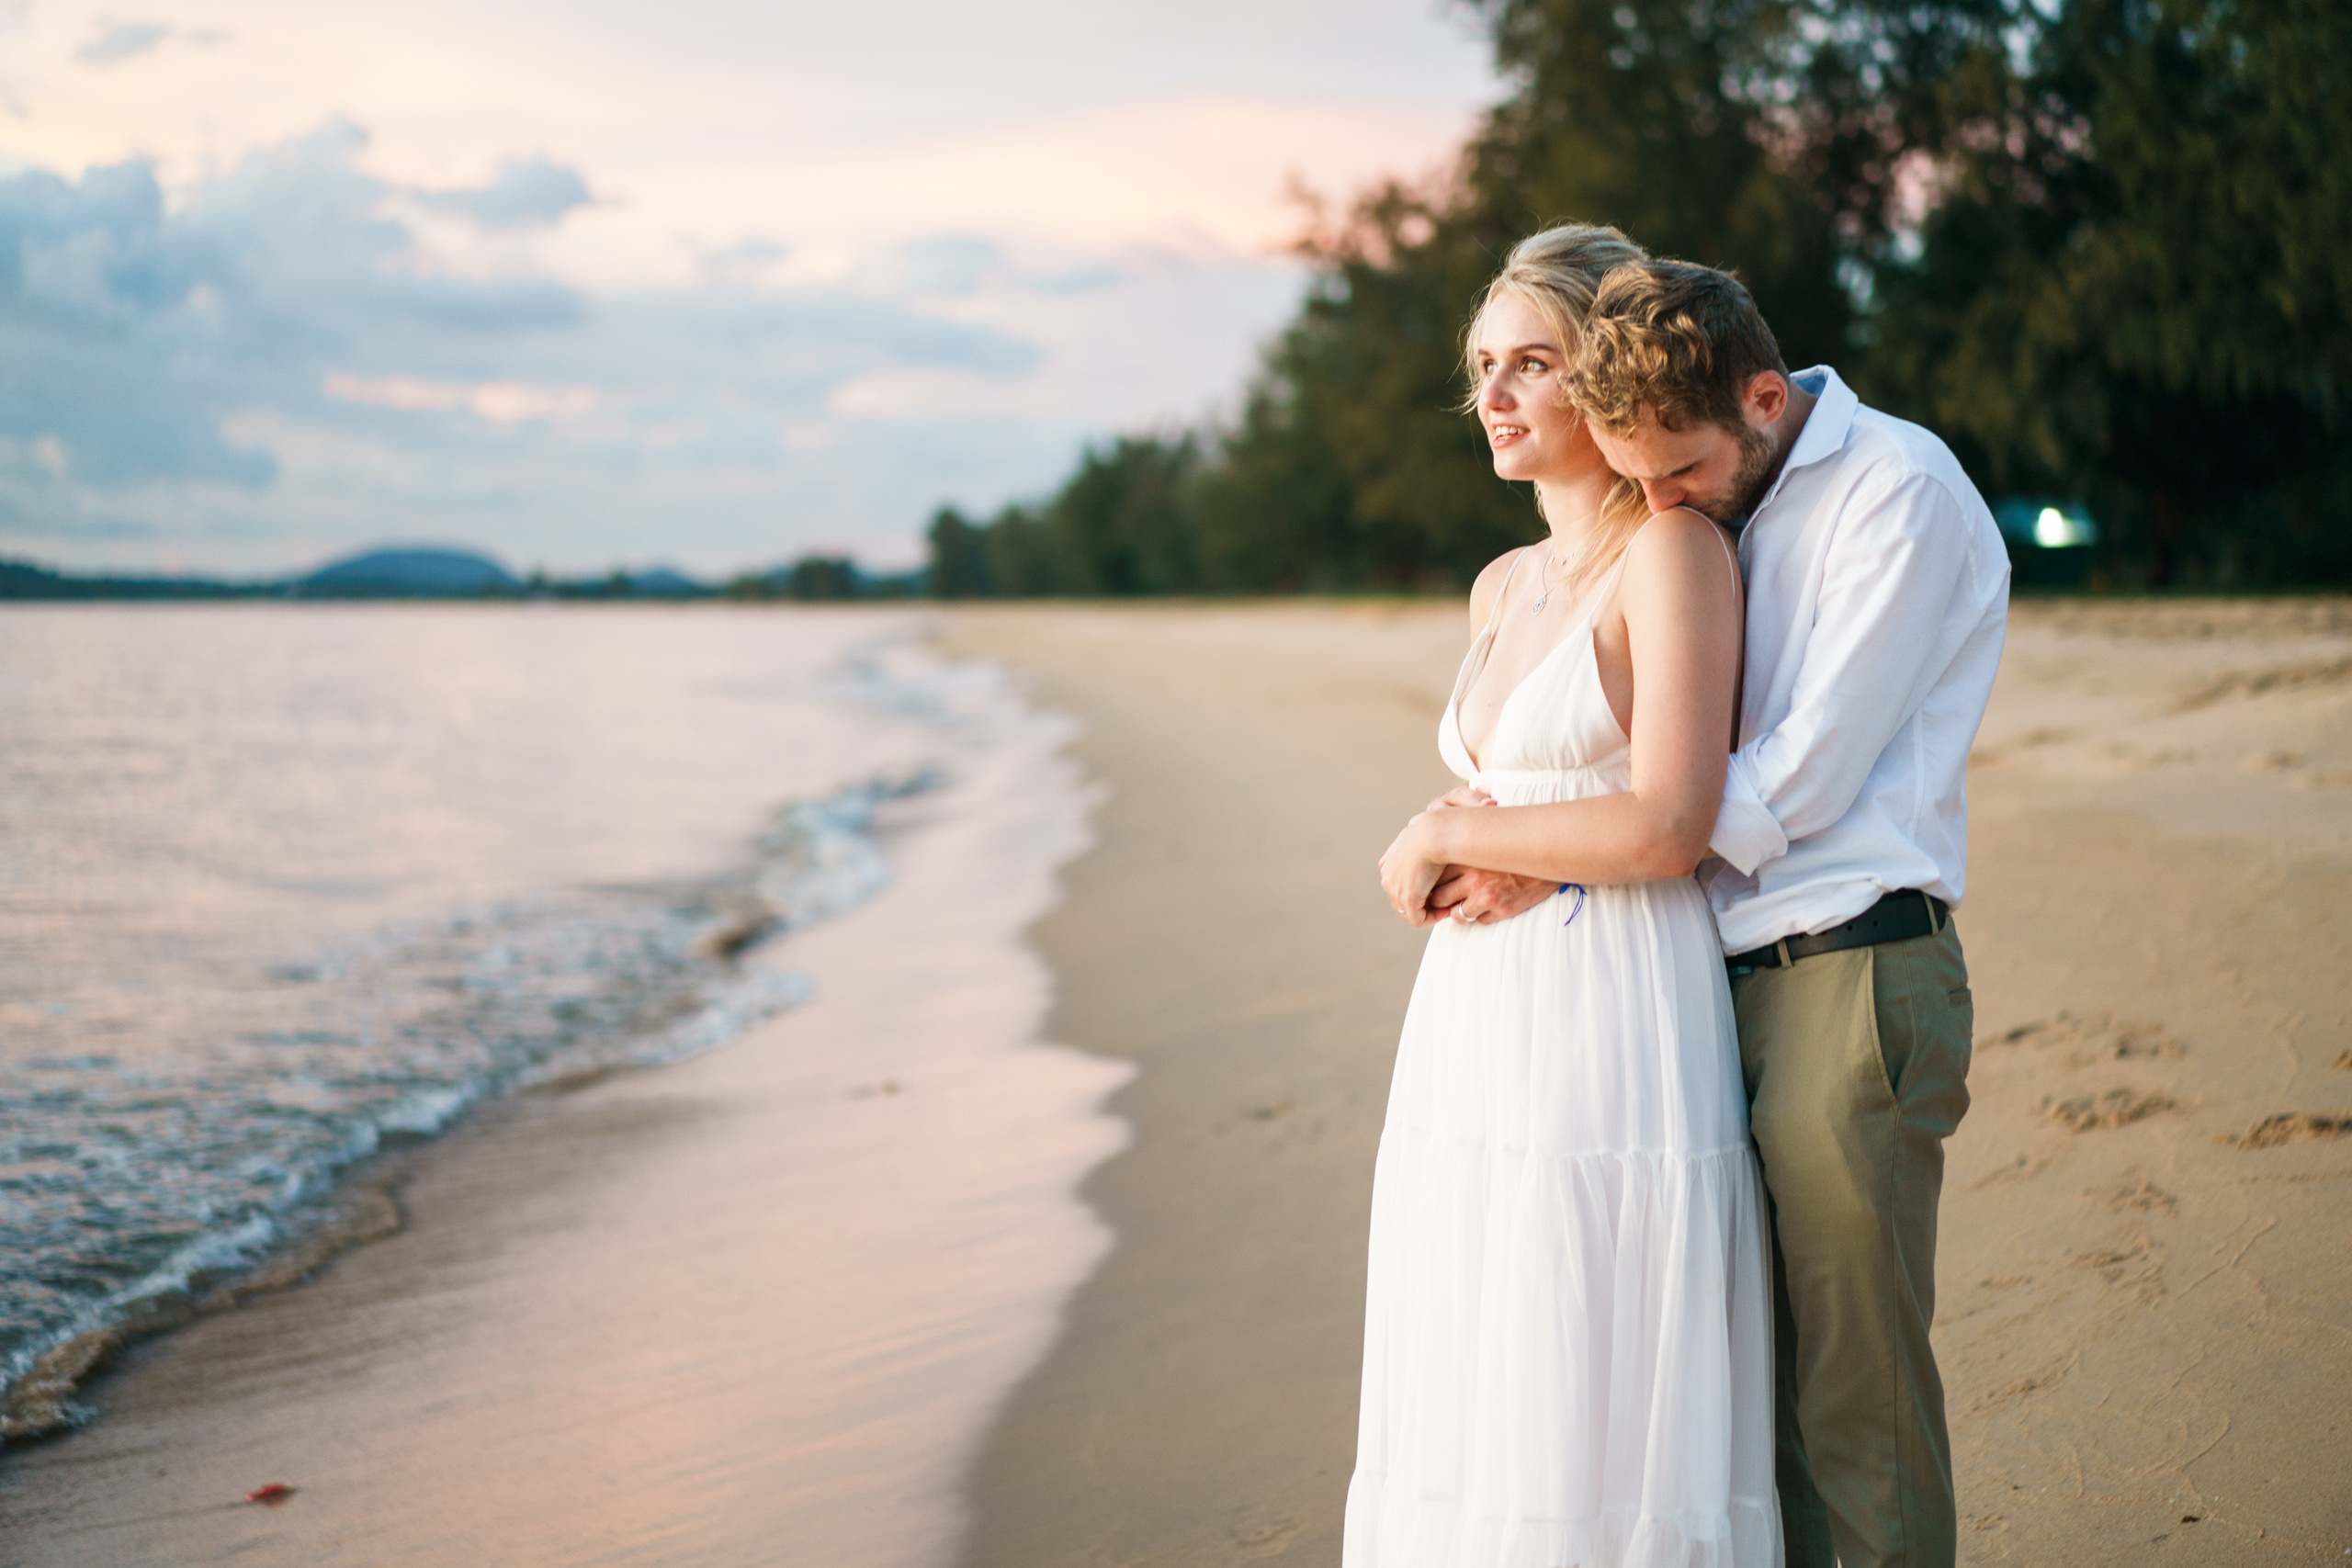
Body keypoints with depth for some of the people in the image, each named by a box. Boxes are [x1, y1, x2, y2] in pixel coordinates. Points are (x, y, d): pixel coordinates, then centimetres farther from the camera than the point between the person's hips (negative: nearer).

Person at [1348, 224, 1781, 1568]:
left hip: (1612, 1045, -8)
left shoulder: (1675, 553, -8)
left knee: (1597, 1444, -2)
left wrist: (1449, 834, -6)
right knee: (1475, 1423, 12)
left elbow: (1669, 828, -17)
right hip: (1480, 1047, 8)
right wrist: (1490, 872, 2)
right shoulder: (1503, 589, 16)